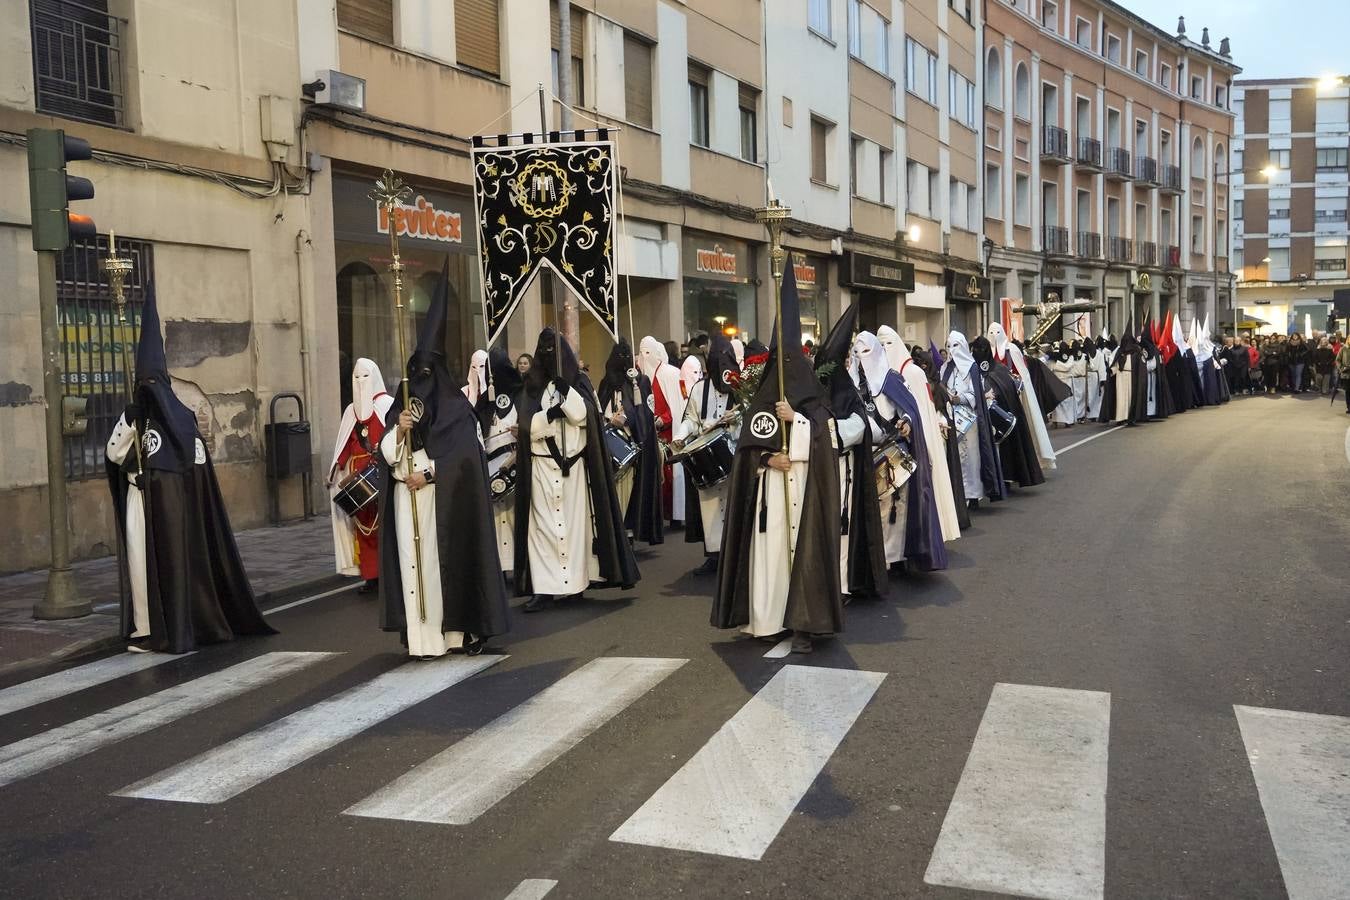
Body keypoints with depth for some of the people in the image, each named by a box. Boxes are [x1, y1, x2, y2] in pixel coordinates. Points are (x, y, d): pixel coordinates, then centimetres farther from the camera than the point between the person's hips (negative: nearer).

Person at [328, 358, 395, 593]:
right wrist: (336, 471, 9)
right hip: (358, 474, 5)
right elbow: (345, 445, 16)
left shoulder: (387, 404, 2)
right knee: (364, 523, 2)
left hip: (383, 471, -5)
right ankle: (372, 575, 5)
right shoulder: (351, 410, 18)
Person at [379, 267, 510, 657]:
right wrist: (398, 431, -13)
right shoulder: (400, 407, 13)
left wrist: (428, 473, -14)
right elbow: (387, 452, 6)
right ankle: (423, 636, 3)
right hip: (406, 496, 4)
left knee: (448, 559, -4)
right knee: (414, 561, 0)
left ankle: (462, 628, 6)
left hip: (444, 497, -4)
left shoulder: (455, 407, -1)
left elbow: (464, 453, -10)